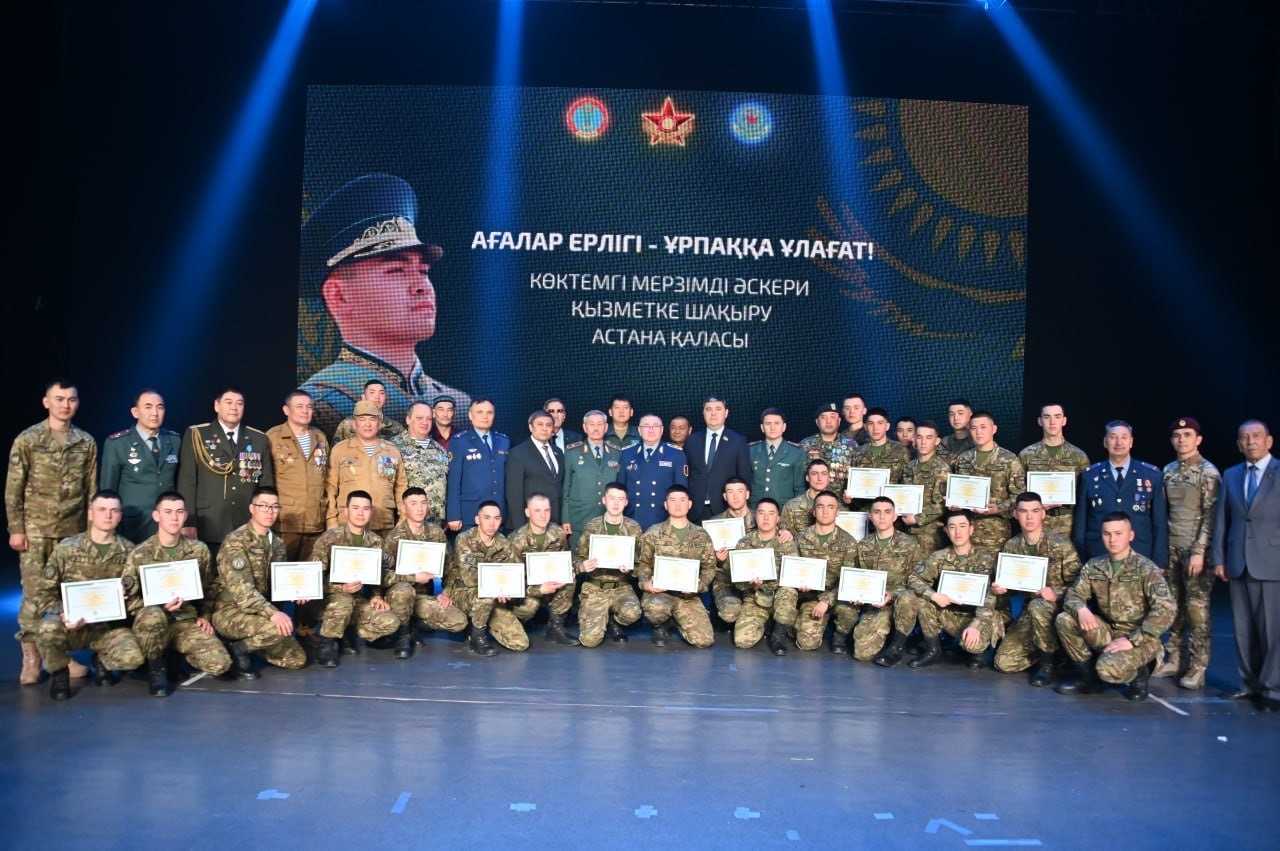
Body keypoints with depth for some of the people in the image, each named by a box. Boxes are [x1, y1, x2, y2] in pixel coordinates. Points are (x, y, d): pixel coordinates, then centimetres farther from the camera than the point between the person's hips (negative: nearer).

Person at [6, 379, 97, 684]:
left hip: (73, 530, 3)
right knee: (33, 593, -2)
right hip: (36, 530, -2)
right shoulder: (26, 440, -2)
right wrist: (15, 529, -7)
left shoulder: (86, 442, 6)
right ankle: (31, 657, 7)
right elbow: (13, 489, -2)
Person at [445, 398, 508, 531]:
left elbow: (507, 478, 14)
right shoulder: (459, 442, -1)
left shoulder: (504, 441, 13)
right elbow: (453, 481, -5)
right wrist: (453, 516, -10)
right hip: (469, 515, -4)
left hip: (499, 515, 4)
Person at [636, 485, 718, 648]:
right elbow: (642, 563, 4)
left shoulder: (702, 536, 7)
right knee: (656, 608, -40)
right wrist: (645, 583, -16)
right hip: (659, 592, -2)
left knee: (705, 640, -15)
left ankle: (678, 621, 20)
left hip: (689, 595, 2)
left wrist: (700, 585, -10)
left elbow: (709, 566, 9)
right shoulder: (653, 533, 2)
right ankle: (662, 627, 1)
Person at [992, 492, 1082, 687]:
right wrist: (998, 589, -11)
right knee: (1004, 662, -11)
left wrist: (1056, 595, -27)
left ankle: (1047, 662, -15)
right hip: (1028, 613, 4)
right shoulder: (1010, 546, 4)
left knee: (1037, 606, -40)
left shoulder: (1060, 542, -8)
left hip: (1057, 607, -4)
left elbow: (1076, 583, -9)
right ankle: (1050, 649, 17)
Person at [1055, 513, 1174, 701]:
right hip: (1108, 632, 5)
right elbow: (1073, 595, 4)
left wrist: (1133, 640, -25)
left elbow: (1166, 610, -22)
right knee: (1064, 619, -15)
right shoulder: (1093, 566, 2)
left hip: (1139, 637, -5)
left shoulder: (1146, 569, -13)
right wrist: (1080, 609, -23)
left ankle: (1139, 673, 6)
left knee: (1108, 668, -32)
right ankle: (1087, 677, 2)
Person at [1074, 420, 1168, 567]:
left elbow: (1160, 523, 3)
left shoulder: (1153, 475, 2)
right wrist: (1080, 563, 1)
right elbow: (1080, 523, 4)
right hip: (1098, 559, 0)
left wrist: (1159, 563, -2)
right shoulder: (1089, 476, 3)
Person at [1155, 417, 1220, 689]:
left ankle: (1197, 667, 5)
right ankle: (1173, 660, 19)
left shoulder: (1208, 473, -8)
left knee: (1197, 607, -2)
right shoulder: (1168, 470, 10)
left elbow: (1211, 516, -12)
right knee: (1173, 605, 10)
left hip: (1195, 549, -6)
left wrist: (1199, 552, -16)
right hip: (1171, 548, 6)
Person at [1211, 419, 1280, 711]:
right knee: (1244, 629, 9)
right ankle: (1250, 683, 18)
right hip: (1239, 564, 4)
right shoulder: (1231, 476, 12)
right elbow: (1220, 520, 12)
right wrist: (1218, 558, 7)